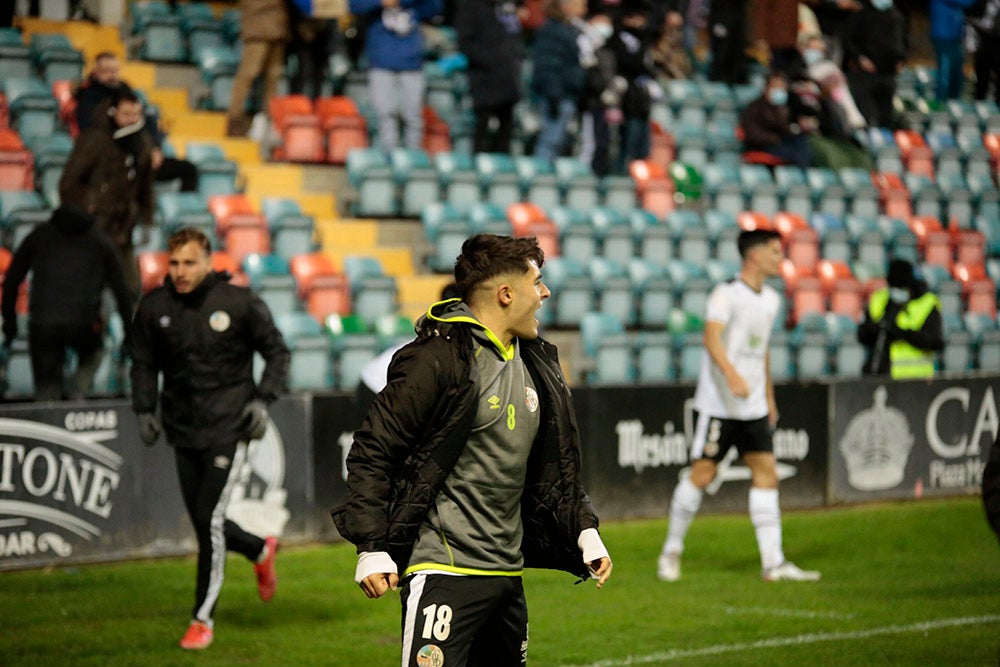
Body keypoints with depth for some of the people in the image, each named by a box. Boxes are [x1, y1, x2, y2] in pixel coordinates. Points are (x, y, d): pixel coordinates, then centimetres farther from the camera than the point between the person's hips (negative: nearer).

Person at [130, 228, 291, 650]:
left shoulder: (239, 303, -8)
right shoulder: (154, 307, 0)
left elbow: (277, 352, 3)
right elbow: (144, 364, 13)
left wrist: (263, 400, -9)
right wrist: (144, 410, 1)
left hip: (228, 429, -4)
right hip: (183, 431, 4)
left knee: (210, 519, -11)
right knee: (203, 524, 11)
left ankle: (202, 619, 1)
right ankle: (260, 551, 43)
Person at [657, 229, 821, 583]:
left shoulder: (771, 299, 13)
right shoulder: (725, 294, -12)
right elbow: (712, 337, -27)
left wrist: (769, 396, 25)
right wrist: (732, 375, -42)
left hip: (754, 407, 7)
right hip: (717, 403, -7)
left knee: (766, 473, 0)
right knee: (702, 474, -4)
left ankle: (773, 563, 0)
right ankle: (671, 551, 12)